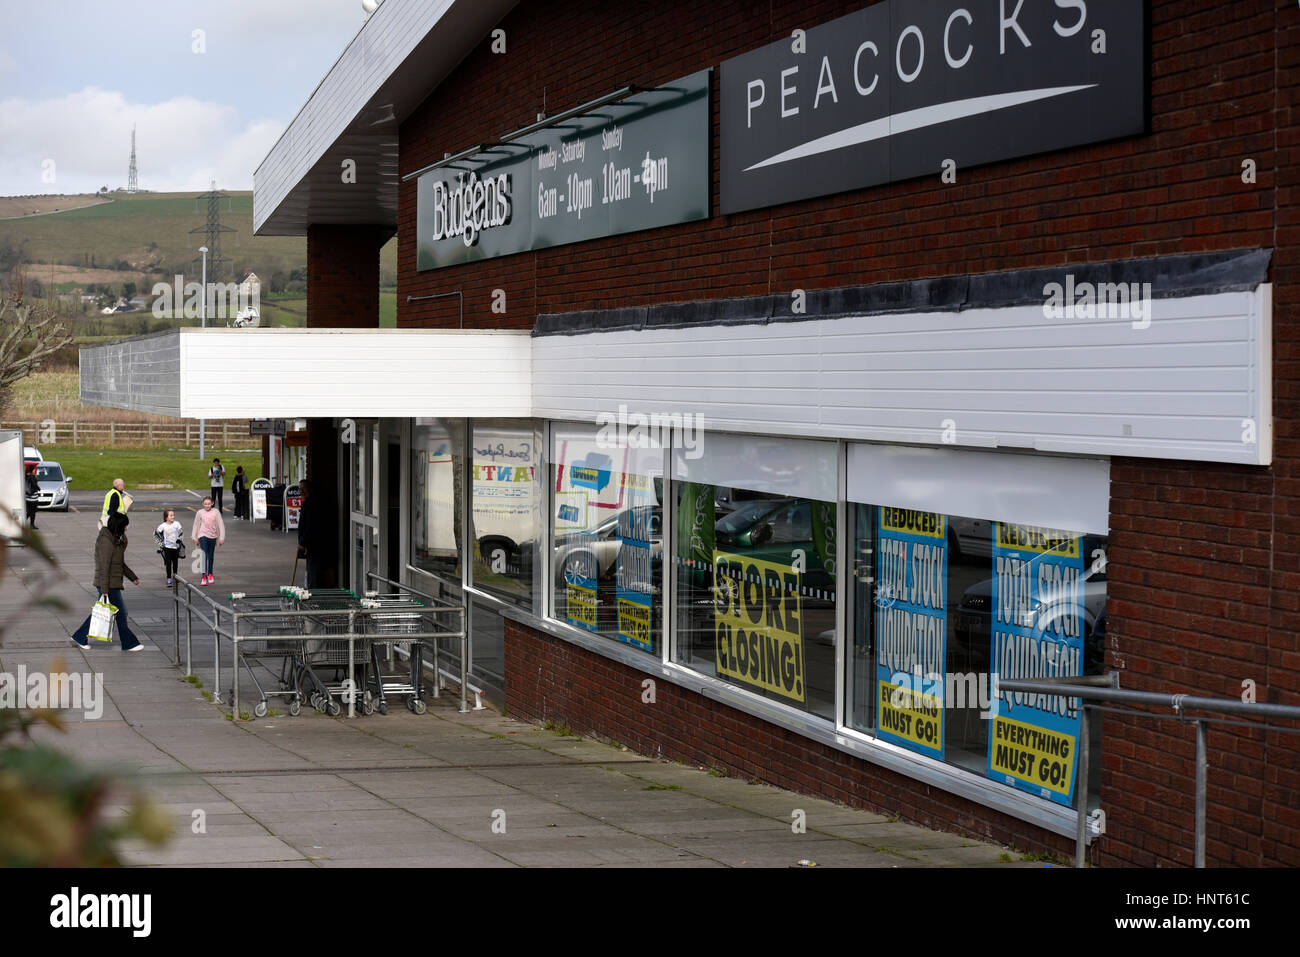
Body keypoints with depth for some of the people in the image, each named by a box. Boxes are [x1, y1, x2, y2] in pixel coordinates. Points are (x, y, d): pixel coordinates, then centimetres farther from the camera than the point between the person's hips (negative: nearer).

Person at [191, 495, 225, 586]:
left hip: (212, 536, 2)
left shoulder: (216, 512, 0)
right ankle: (204, 575, -20)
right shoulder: (200, 512, 1)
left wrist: (222, 538, -3)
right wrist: (194, 537, 9)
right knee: (204, 554, -16)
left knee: (211, 555, 12)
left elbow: (221, 525, 1)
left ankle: (210, 574, 30)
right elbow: (196, 525, 10)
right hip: (202, 535, -2)